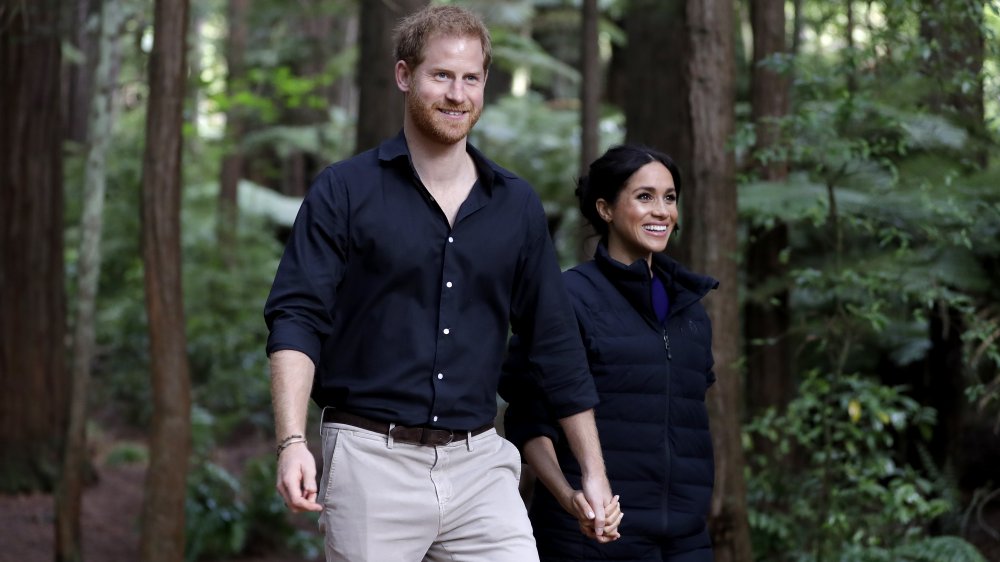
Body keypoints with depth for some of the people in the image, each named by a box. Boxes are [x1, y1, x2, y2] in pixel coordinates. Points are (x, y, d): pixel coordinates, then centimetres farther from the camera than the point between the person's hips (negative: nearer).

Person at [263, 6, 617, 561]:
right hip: (373, 459, -3)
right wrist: (293, 442, -21)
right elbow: (297, 318, -7)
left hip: (480, 462, 3)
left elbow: (557, 343, 13)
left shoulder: (518, 204, 10)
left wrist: (595, 473, 12)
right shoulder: (344, 191, 0)